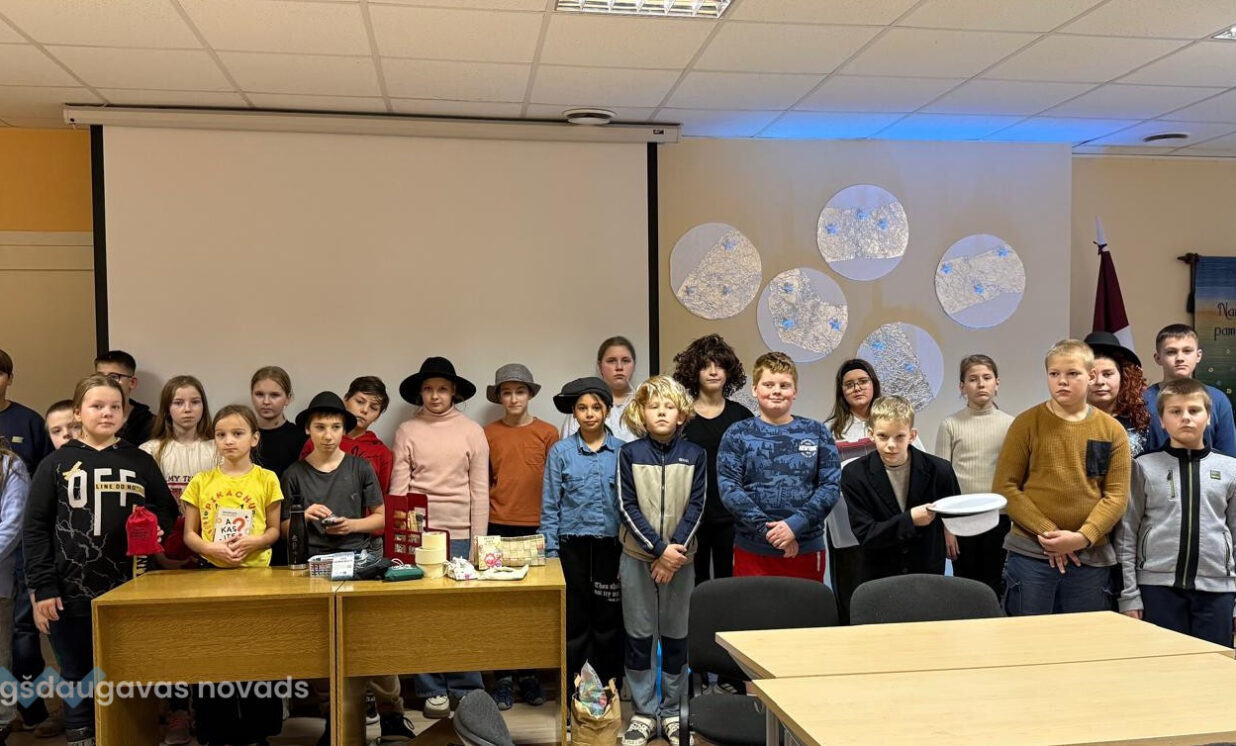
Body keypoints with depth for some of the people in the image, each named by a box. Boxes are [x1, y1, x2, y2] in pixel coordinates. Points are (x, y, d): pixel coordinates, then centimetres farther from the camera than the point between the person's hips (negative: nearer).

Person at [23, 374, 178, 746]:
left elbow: (166, 511, 11)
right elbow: (35, 528, 0)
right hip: (72, 593, -1)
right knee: (77, 677, 10)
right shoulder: (56, 464, 2)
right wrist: (42, 588, -6)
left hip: (130, 592, 1)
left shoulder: (141, 462, 6)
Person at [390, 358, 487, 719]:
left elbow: (480, 491, 2)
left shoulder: (472, 431, 2)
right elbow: (398, 488, 2)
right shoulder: (406, 431, 3)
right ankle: (433, 690, 17)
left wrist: (478, 541, -1)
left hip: (460, 535, 0)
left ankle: (465, 690, 16)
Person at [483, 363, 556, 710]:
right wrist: (482, 525, 4)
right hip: (498, 527, 0)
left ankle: (529, 675, 18)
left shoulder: (548, 433, 2)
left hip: (536, 528, 0)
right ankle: (503, 678, 13)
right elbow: (481, 484, 8)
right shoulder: (487, 434, 4)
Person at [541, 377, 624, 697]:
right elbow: (550, 506, 3)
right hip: (572, 547, 0)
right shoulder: (560, 452, 1)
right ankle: (574, 693, 18)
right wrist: (550, 553, -1)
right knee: (574, 623, 5)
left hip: (611, 547, 1)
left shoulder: (622, 451, 2)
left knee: (608, 622, 8)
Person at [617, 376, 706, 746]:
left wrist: (676, 548, -14)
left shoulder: (695, 455, 1)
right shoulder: (629, 454, -2)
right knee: (639, 636, 5)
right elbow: (628, 507, -7)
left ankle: (671, 711, 21)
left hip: (680, 556, 1)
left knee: (675, 635, 8)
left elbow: (696, 507, -2)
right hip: (637, 556, -1)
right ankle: (644, 712, 17)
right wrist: (659, 549, -14)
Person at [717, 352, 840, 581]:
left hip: (806, 549, 1)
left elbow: (831, 486, 0)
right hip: (752, 550, -1)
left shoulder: (817, 432, 7)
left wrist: (795, 524, -13)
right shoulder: (737, 434, 3)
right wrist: (767, 529, -14)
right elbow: (729, 489, -5)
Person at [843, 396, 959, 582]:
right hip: (876, 579, -1)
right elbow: (865, 535, -17)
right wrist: (909, 520, -26)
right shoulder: (855, 474, -12)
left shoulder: (938, 470, -10)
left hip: (928, 574, 1)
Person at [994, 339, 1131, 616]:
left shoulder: (1112, 431, 5)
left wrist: (1083, 537, -14)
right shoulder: (1027, 423, -1)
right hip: (1030, 555, -2)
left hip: (1091, 558, 2)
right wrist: (1046, 532, -13)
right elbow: (1004, 487, -4)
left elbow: (1117, 494, 0)